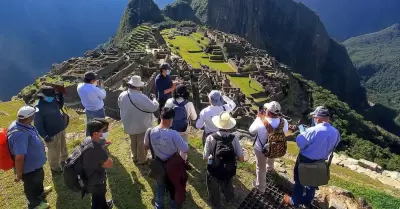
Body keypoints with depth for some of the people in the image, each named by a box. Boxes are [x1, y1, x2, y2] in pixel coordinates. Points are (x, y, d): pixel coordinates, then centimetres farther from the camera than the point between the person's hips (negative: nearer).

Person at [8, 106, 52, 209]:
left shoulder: (20, 124, -11)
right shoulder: (20, 134, -42)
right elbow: (19, 158, -37)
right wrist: (19, 174, -23)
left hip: (34, 162, 9)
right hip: (29, 168, -9)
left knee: (39, 179, 35)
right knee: (31, 186, 20)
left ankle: (40, 191, 64)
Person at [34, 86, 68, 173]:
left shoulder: (53, 100, -4)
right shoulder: (39, 107, -23)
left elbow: (60, 106, 18)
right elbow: (38, 124, -19)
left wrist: (61, 96, 2)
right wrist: (44, 136, -20)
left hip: (61, 129, 7)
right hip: (52, 133, -7)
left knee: (63, 147, 24)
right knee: (54, 151, 10)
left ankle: (64, 161, 47)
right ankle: (55, 167, 32)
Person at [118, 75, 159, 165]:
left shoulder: (122, 95, -10)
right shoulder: (141, 97, -30)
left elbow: (120, 107, 8)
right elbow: (154, 107, -26)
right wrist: (154, 99, -7)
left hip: (129, 124, 6)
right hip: (142, 125, -6)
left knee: (133, 142, 26)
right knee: (141, 143, 14)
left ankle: (134, 157, 43)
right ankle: (141, 160, 29)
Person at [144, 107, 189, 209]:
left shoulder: (150, 132, -17)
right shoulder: (173, 134, -31)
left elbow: (146, 147, 0)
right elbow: (186, 149, -22)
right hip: (173, 166, -3)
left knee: (160, 185, 31)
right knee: (177, 186, 25)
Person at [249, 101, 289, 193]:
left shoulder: (261, 123, -37)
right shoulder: (284, 122, -26)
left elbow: (251, 130, -16)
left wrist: (259, 117, -8)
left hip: (261, 149, -4)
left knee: (261, 168, 20)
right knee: (271, 157, 39)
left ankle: (261, 186, 43)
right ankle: (270, 168, 72)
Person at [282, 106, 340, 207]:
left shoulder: (313, 130, -32)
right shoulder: (336, 132, -11)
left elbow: (299, 142, -21)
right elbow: (333, 147, 6)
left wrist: (302, 132, -6)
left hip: (305, 160, -5)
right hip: (321, 161, 6)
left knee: (299, 180, 16)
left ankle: (294, 201, 32)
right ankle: (307, 200, 45)